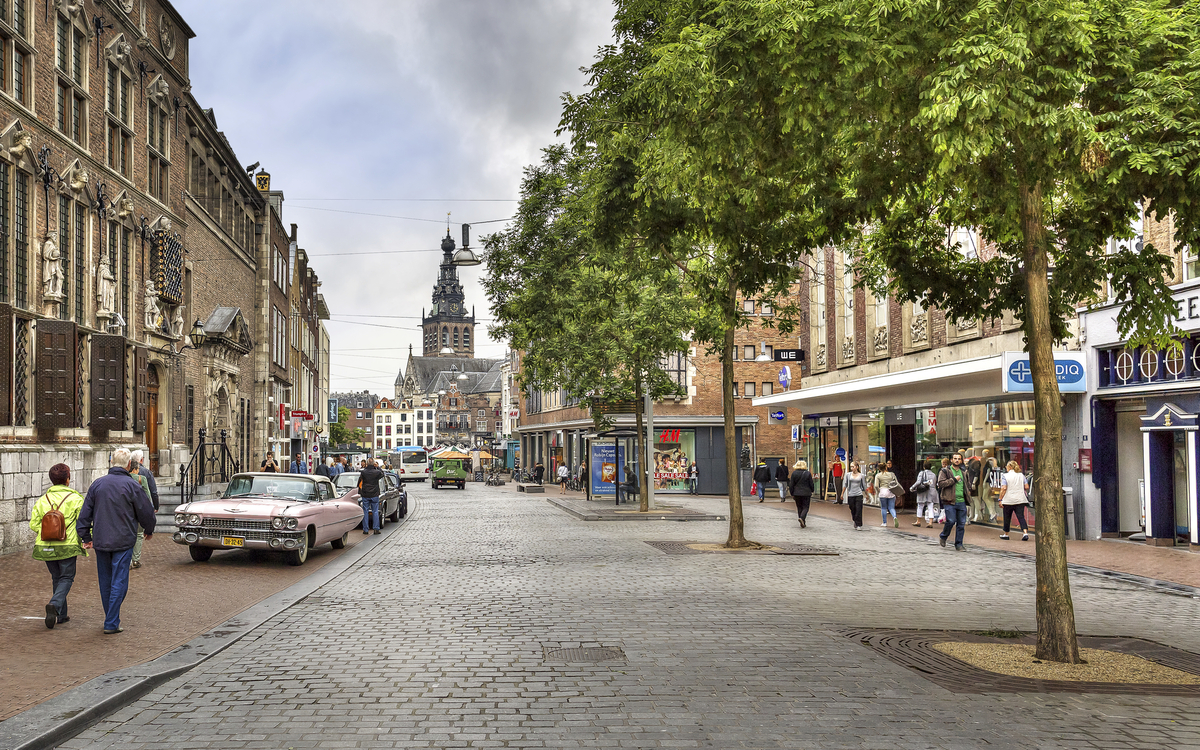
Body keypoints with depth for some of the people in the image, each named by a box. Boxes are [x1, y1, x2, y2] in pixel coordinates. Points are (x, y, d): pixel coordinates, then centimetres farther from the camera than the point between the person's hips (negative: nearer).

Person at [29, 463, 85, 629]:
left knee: (56, 578, 17)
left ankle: (61, 615, 19)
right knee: (66, 578, 6)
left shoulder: (42, 500, 4)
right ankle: (55, 604, -20)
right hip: (67, 546, -4)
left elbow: (34, 524, 2)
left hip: (46, 547, 4)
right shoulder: (75, 499, -6)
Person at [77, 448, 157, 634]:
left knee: (105, 582, 15)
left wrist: (86, 537, 14)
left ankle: (111, 618, 26)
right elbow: (146, 511, -2)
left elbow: (85, 514, 7)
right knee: (119, 582, -1)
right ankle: (111, 624, -4)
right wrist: (149, 530, 17)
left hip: (100, 542, 5)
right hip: (123, 542, -4)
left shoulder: (97, 484, 4)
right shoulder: (131, 485, -9)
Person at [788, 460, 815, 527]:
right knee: (805, 507, 4)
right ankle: (802, 518, -23)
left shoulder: (794, 473, -2)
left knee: (799, 508, 11)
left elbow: (791, 485, 0)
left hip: (797, 494, 2)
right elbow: (811, 484, -1)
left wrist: (792, 494, 7)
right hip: (806, 493, -2)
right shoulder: (808, 473, -6)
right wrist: (812, 491, 16)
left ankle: (802, 523, 12)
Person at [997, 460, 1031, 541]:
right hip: (1020, 500, 3)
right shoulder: (1021, 475, 7)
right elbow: (1027, 487, 3)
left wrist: (1000, 499, -10)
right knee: (1021, 517, -1)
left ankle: (1006, 534, 22)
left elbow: (1003, 488, -13)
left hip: (1008, 501, -3)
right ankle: (1025, 532, -19)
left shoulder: (1005, 476, -5)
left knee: (1007, 518, 11)